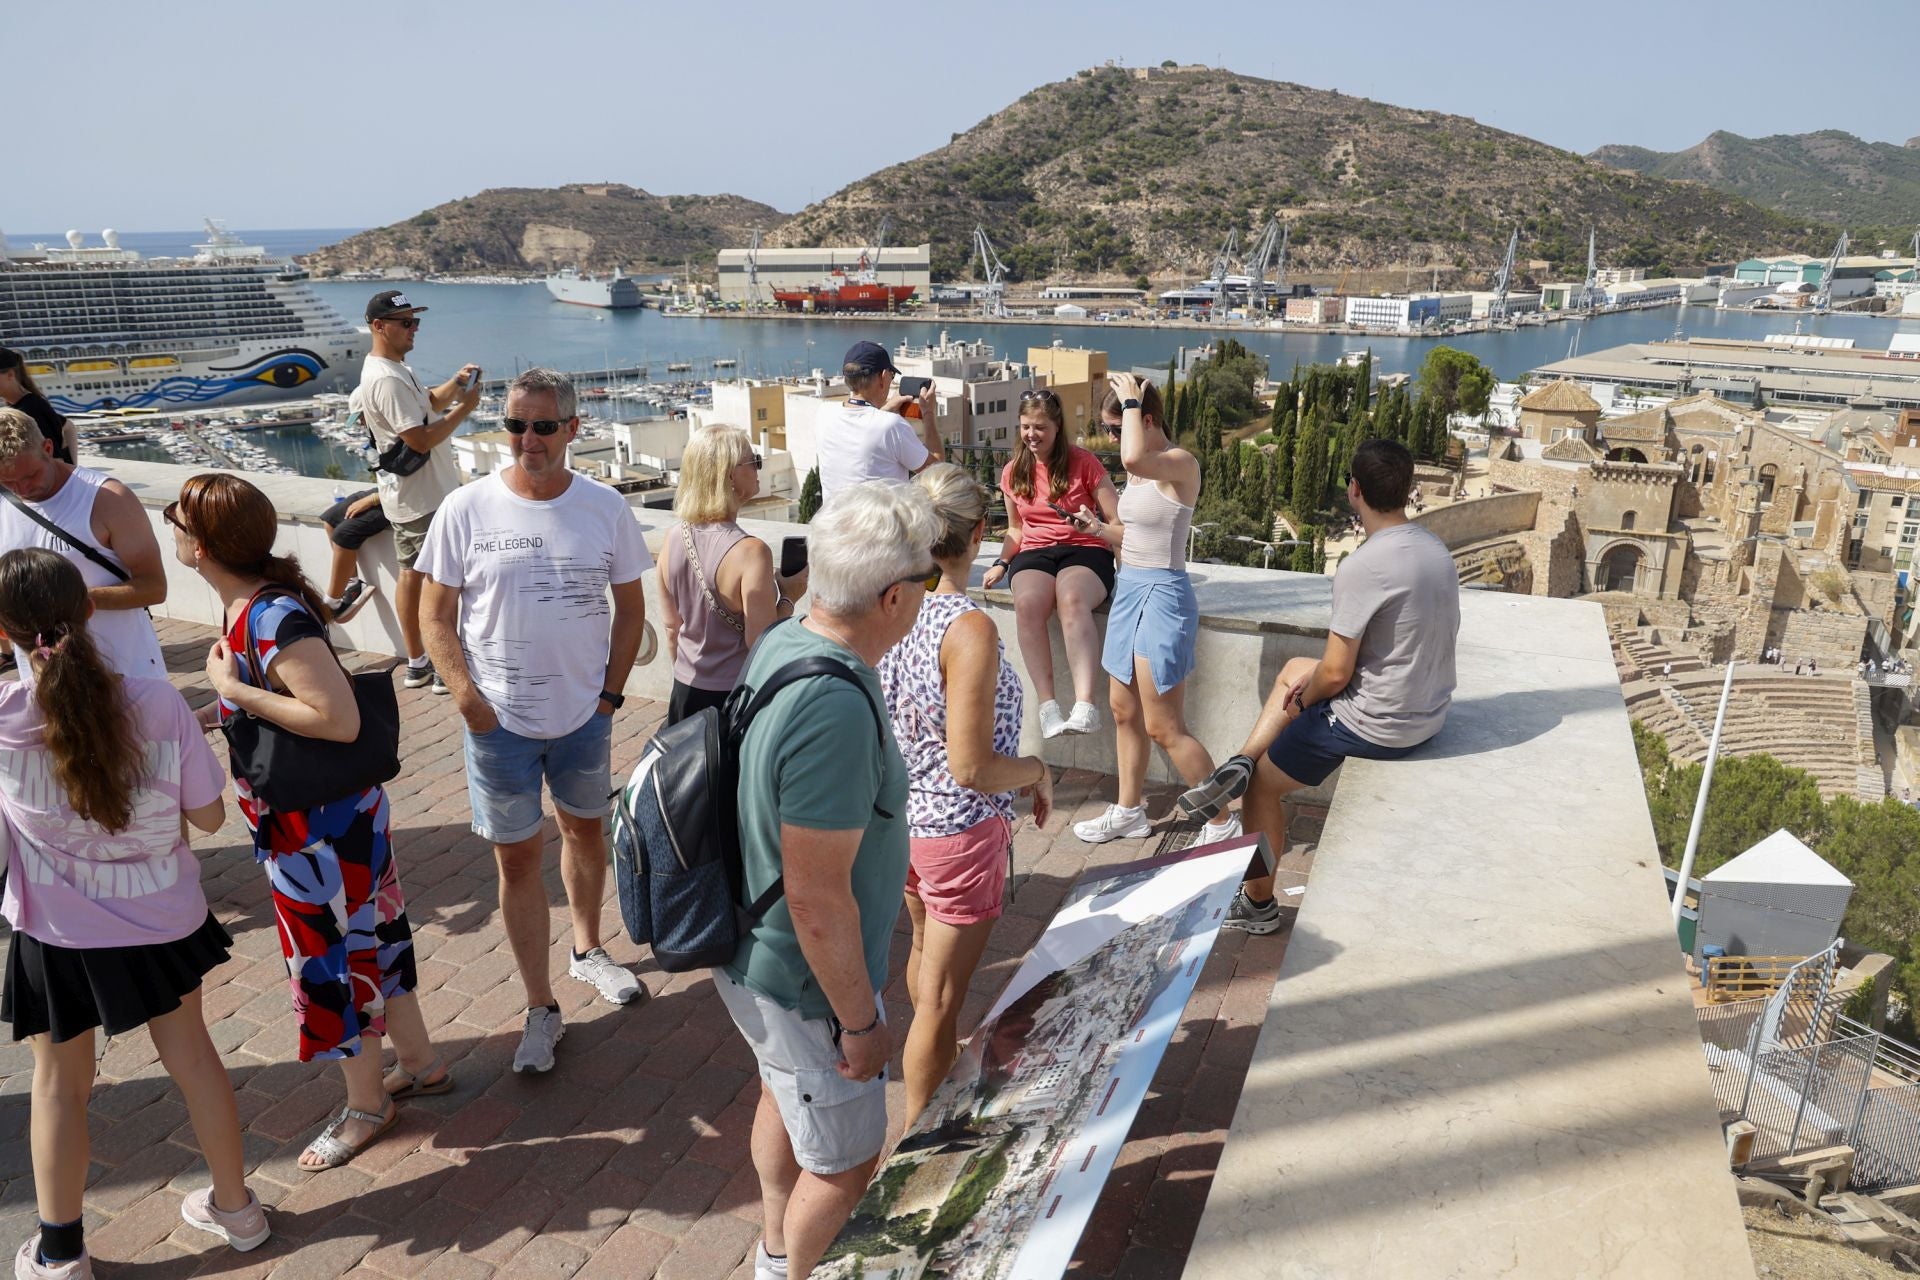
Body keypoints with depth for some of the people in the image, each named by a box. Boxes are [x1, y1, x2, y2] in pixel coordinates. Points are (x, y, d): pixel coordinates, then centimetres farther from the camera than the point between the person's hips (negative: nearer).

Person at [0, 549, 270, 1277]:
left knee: (60, 1082, 19)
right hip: (161, 915, 1)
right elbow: (207, 815, -12)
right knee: (191, 1055, 19)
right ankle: (235, 1208, 36)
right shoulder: (157, 703, -19)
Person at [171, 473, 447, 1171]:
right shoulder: (245, 605, 1)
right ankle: (421, 1063, 40)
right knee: (371, 937, 22)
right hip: (301, 818, 9)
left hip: (321, 825, -9)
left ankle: (367, 1103, 30)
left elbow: (339, 719, -32)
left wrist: (231, 689, -25)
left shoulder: (273, 617, -28)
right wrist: (204, 714, 5)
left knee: (331, 960, 8)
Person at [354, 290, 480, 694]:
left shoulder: (393, 369, 11)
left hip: (405, 496, 10)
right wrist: (464, 407, -19)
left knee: (411, 573, 14)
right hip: (425, 499, -10)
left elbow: (428, 404, 21)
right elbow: (421, 440, -26)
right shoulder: (387, 380, -22)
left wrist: (456, 384, 3)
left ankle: (416, 664, 23)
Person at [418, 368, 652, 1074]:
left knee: (585, 829, 20)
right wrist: (465, 693, -14)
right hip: (499, 720, -2)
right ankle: (541, 1008, 18)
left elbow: (630, 607, 4)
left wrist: (610, 693, -2)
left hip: (585, 714, 2)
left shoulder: (606, 508, -5)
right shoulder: (466, 509, -9)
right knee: (518, 858, 5)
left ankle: (588, 949, 45)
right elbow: (436, 615, -2)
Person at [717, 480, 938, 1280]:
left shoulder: (784, 641, -7)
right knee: (846, 1160, 16)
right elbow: (817, 899, -30)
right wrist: (860, 1021, -17)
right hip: (806, 982, -9)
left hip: (756, 953, 9)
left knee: (785, 1096, 31)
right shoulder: (835, 710, -36)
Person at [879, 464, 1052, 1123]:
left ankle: (942, 1059, 59)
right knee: (940, 993, 10)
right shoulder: (969, 629, -28)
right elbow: (970, 768, -27)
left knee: (926, 944, 32)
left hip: (897, 817, 8)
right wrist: (1038, 770, -9)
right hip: (959, 831, -8)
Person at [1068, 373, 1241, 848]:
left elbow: (1133, 458, -39)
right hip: (1129, 587, 9)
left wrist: (1132, 401, -24)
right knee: (1123, 710, 17)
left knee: (1163, 728, -4)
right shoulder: (1141, 469, 10)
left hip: (1161, 594, -9)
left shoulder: (1181, 464, -17)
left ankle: (1226, 821, 11)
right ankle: (1129, 812, 31)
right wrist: (1100, 528, 1)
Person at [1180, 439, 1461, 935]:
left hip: (1376, 725, -8)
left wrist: (1301, 703, 0)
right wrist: (1307, 684, 11)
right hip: (1430, 710, 8)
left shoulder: (1361, 568, -27)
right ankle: (1240, 762, 16)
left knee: (1263, 784, 13)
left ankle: (1259, 904, 28)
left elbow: (1335, 674, -24)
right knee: (1294, 669, 25)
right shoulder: (1437, 549, 0)